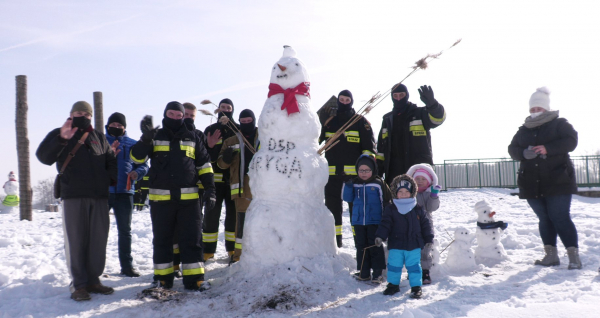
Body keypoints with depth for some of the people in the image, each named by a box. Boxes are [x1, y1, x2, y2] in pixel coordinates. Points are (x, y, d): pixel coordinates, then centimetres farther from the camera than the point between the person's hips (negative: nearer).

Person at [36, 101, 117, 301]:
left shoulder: (99, 138, 18)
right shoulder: (59, 135, 6)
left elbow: (111, 162, 24)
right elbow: (44, 156, -11)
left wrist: (111, 178, 4)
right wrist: (61, 139, -28)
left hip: (99, 196, 4)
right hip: (73, 197, -4)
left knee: (98, 240, 5)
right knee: (75, 241, -2)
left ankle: (93, 280, 15)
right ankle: (79, 284, 5)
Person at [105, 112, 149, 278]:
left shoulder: (132, 144, 8)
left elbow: (143, 165, 9)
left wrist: (138, 172, -13)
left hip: (125, 192, 2)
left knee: (125, 231, 10)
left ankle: (127, 265, 20)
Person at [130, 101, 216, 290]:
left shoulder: (192, 138, 12)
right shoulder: (155, 138, 8)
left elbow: (204, 165, 13)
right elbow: (137, 157, -4)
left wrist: (210, 189, 4)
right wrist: (146, 138, -22)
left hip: (189, 198, 1)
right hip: (161, 198, 0)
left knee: (192, 239, 1)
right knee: (162, 239, 8)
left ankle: (194, 278, 7)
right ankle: (163, 277, 19)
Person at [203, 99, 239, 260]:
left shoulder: (239, 130, 11)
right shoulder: (210, 130, 10)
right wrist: (209, 146, -15)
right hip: (216, 178, 0)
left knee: (233, 214, 5)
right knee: (212, 214, 0)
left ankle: (233, 248, 14)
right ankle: (208, 250, 8)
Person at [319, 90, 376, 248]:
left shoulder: (361, 121, 5)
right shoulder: (328, 121, 13)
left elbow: (369, 145, 2)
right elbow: (316, 139, 23)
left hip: (354, 171, -3)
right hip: (332, 170, 3)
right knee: (332, 204, 6)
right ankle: (335, 237, 15)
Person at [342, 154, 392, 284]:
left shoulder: (378, 183, -2)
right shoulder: (354, 183, 6)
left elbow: (387, 201, 3)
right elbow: (347, 198, 2)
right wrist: (348, 185, -12)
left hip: (375, 222, -3)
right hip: (358, 221, 4)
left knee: (375, 247, -1)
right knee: (361, 246, 9)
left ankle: (377, 273, 8)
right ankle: (364, 273, 18)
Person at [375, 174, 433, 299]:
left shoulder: (418, 210, 2)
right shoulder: (391, 209, -1)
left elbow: (425, 225, 7)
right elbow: (385, 224, -4)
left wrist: (429, 240, 7)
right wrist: (380, 236, -16)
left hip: (414, 245, 0)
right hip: (396, 245, 0)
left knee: (414, 266, 4)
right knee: (394, 265, 8)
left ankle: (416, 287, 17)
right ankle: (393, 284, 26)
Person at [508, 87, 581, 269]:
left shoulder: (559, 124, 3)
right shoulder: (524, 129, 15)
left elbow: (570, 141, -12)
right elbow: (512, 149, 6)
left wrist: (548, 149, -25)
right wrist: (523, 153, -17)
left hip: (557, 181, -4)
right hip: (532, 184, 4)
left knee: (560, 218, -9)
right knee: (544, 219, 9)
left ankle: (574, 255, -2)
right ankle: (551, 255, 16)